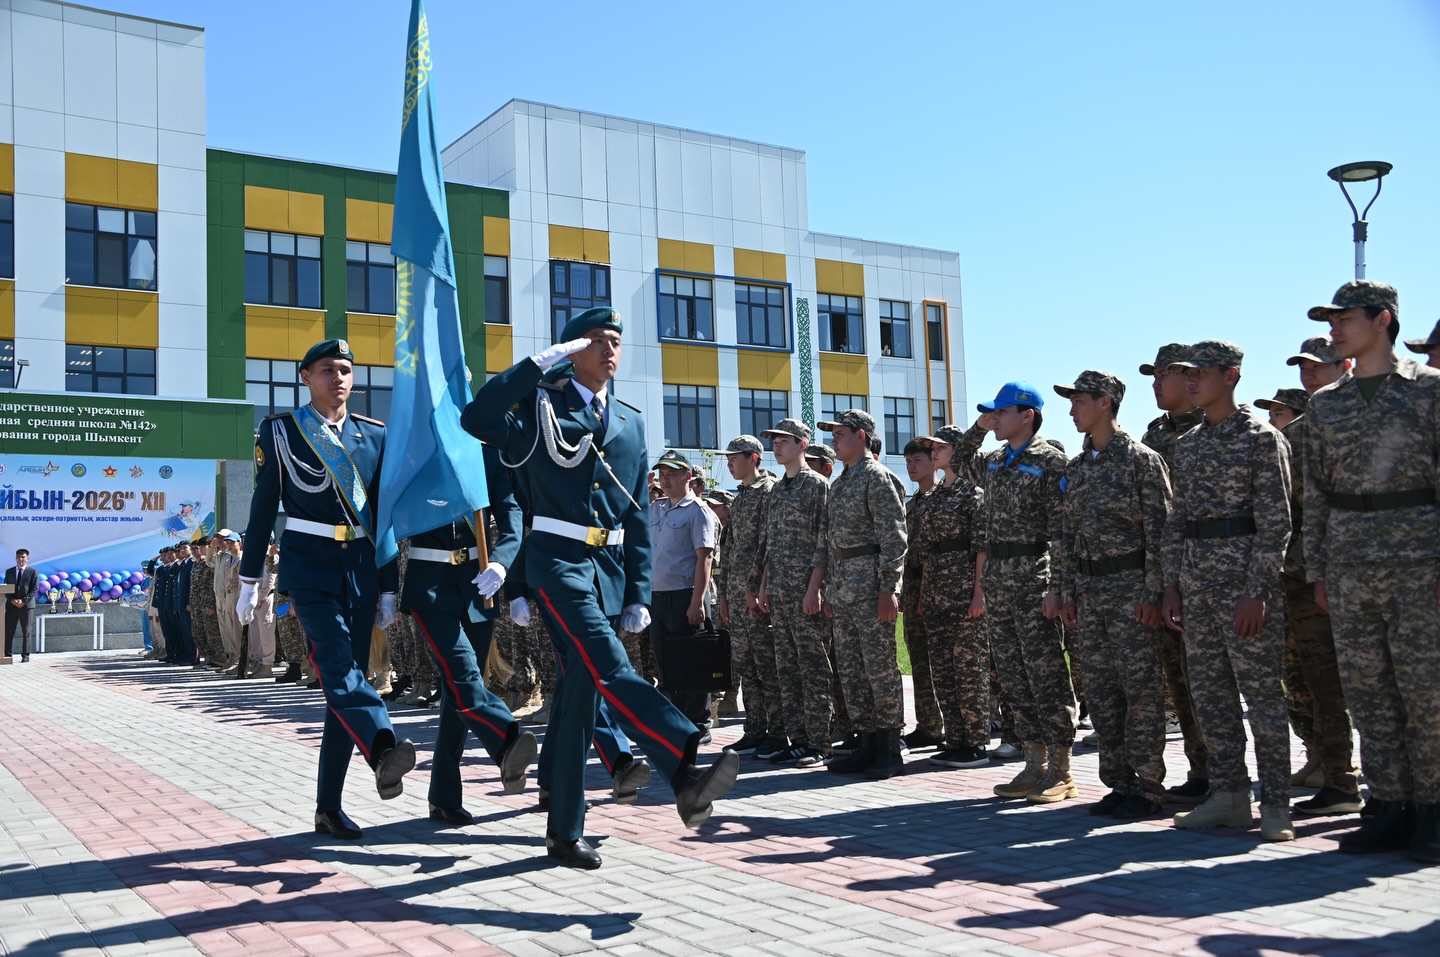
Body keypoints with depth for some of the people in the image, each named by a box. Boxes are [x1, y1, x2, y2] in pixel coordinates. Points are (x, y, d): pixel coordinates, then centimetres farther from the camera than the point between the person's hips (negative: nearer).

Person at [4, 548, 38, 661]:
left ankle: (25, 655, 5)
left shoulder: (32, 572, 3)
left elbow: (35, 588, -3)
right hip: (11, 605, 3)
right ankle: (8, 654, 2)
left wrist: (24, 601, -14)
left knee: (26, 631, 1)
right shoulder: (9, 571, 13)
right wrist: (12, 600, -9)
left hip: (26, 605, -2)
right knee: (8, 631, -2)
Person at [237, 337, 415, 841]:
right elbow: (263, 507, 3)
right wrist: (249, 581, 3)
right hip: (308, 566, -3)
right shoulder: (280, 430, 2)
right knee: (337, 665, -25)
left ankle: (329, 807, 9)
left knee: (347, 680, 2)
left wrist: (388, 588, 10)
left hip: (361, 569, 3)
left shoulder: (374, 435, 10)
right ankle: (384, 749, -46)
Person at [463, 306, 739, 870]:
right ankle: (687, 772, -39)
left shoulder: (631, 422, 16)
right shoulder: (541, 404, 2)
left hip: (609, 567, 5)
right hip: (557, 557, -5)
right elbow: (476, 420, -19)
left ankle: (565, 831, 15)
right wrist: (541, 361, -16)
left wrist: (639, 594, 10)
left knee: (580, 692, 8)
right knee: (608, 668, -24)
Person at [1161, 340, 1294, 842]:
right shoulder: (1187, 443, 14)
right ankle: (1229, 795, 17)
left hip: (1244, 573, -7)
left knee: (1260, 689, -3)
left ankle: (1275, 804, 5)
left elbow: (1275, 522, -10)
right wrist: (1172, 585, 10)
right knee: (1208, 690, 8)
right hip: (1196, 578, 7)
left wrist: (1257, 592, -16)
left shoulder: (1262, 437, -6)